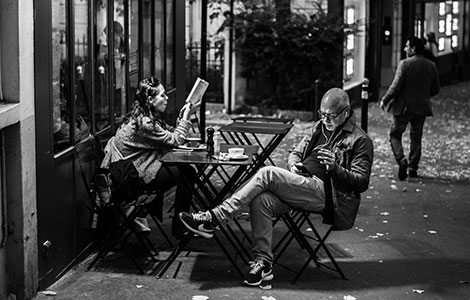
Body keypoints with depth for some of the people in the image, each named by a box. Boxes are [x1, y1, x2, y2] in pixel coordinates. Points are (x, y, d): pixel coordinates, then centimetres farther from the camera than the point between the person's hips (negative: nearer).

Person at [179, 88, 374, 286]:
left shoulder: (360, 140, 0)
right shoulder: (320, 127, 22)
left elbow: (361, 182, -6)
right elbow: (295, 152, 27)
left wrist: (335, 167, -23)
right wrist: (293, 164, 2)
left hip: (327, 195, -7)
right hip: (303, 188, 7)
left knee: (267, 174, -25)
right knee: (261, 199, -26)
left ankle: (213, 219, -27)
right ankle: (263, 263, -21)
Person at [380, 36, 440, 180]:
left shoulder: (404, 64, -15)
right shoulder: (431, 66, 2)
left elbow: (395, 86, -17)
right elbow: (435, 90, 6)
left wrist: (384, 100, -5)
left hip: (403, 106, -5)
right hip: (421, 108, 5)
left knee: (395, 135, 8)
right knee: (416, 138, 15)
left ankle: (401, 160, -12)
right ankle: (413, 168, 17)